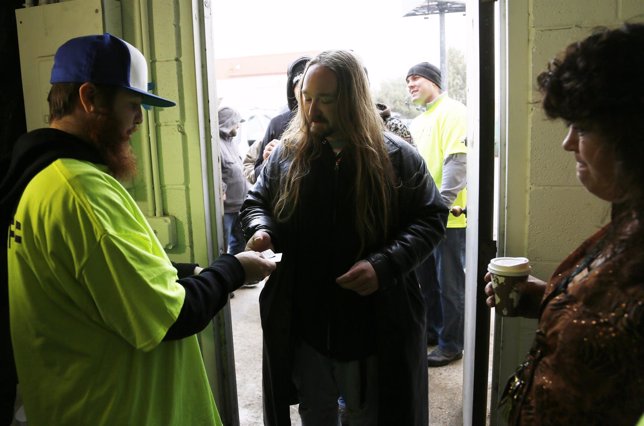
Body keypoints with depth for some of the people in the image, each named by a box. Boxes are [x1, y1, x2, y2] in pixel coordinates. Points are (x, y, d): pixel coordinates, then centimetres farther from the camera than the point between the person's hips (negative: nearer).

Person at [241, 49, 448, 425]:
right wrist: (260, 229, -12)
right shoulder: (287, 153, 0)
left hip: (375, 325, -2)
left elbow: (430, 219, -5)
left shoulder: (397, 156, -8)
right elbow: (256, 202, 12)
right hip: (302, 323, 3)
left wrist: (384, 264, -21)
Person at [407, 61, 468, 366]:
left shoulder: (452, 112, -8)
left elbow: (457, 160, -17)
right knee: (427, 278, 17)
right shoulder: (418, 122, 18)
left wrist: (441, 203, -22)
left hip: (448, 215, -8)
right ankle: (433, 330, 33)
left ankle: (451, 344, 14)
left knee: (450, 283, 2)